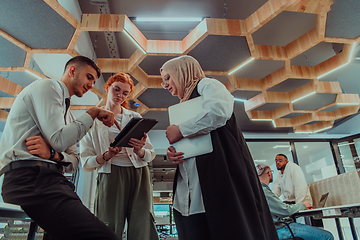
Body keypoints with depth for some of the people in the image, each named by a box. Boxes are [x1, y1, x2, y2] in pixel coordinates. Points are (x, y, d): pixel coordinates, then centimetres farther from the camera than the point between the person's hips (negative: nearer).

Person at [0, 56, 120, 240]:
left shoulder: (67, 114, 26)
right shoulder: (47, 86, 1)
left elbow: (74, 161, 18)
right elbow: (59, 140, -13)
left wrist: (53, 154, -5)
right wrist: (93, 113, -4)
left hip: (48, 179, 9)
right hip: (29, 178, -9)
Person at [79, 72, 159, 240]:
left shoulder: (135, 117, 15)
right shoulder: (93, 120, 11)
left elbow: (150, 154, 12)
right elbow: (86, 163, 6)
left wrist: (139, 151, -10)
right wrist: (106, 156, -13)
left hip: (139, 175, 2)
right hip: (110, 176, -1)